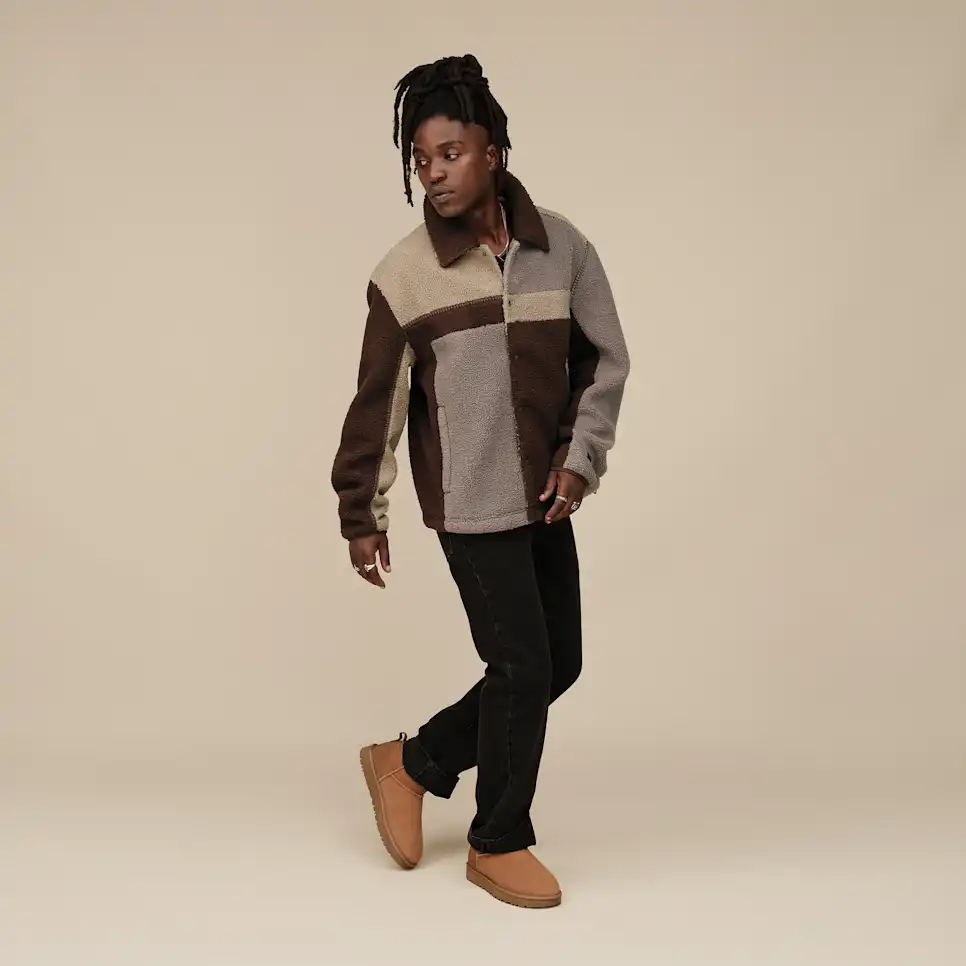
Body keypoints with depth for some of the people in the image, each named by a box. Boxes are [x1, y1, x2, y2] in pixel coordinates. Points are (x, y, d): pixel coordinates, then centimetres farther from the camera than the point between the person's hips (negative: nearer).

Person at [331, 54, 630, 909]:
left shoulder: (561, 247, -1)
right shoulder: (404, 274, -9)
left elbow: (606, 358, 7)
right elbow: (378, 403, -3)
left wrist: (581, 457, -4)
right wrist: (363, 516, 0)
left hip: (545, 496, 5)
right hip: (471, 503, -5)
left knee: (559, 663, 11)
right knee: (524, 666, -3)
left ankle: (411, 763, 30)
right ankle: (498, 844, 19)